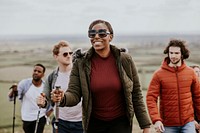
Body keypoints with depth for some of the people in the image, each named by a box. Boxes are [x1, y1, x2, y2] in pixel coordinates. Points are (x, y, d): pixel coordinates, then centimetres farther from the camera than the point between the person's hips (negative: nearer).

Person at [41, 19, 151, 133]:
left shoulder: (125, 60, -4)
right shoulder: (80, 63, -3)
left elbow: (136, 95, 0)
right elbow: (74, 94, -8)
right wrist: (62, 99, -32)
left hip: (120, 123, -1)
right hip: (94, 124, 2)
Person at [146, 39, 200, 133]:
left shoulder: (190, 72, 2)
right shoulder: (159, 74, -6)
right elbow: (151, 98, -10)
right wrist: (156, 120, -22)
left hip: (188, 122, 1)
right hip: (168, 125, -1)